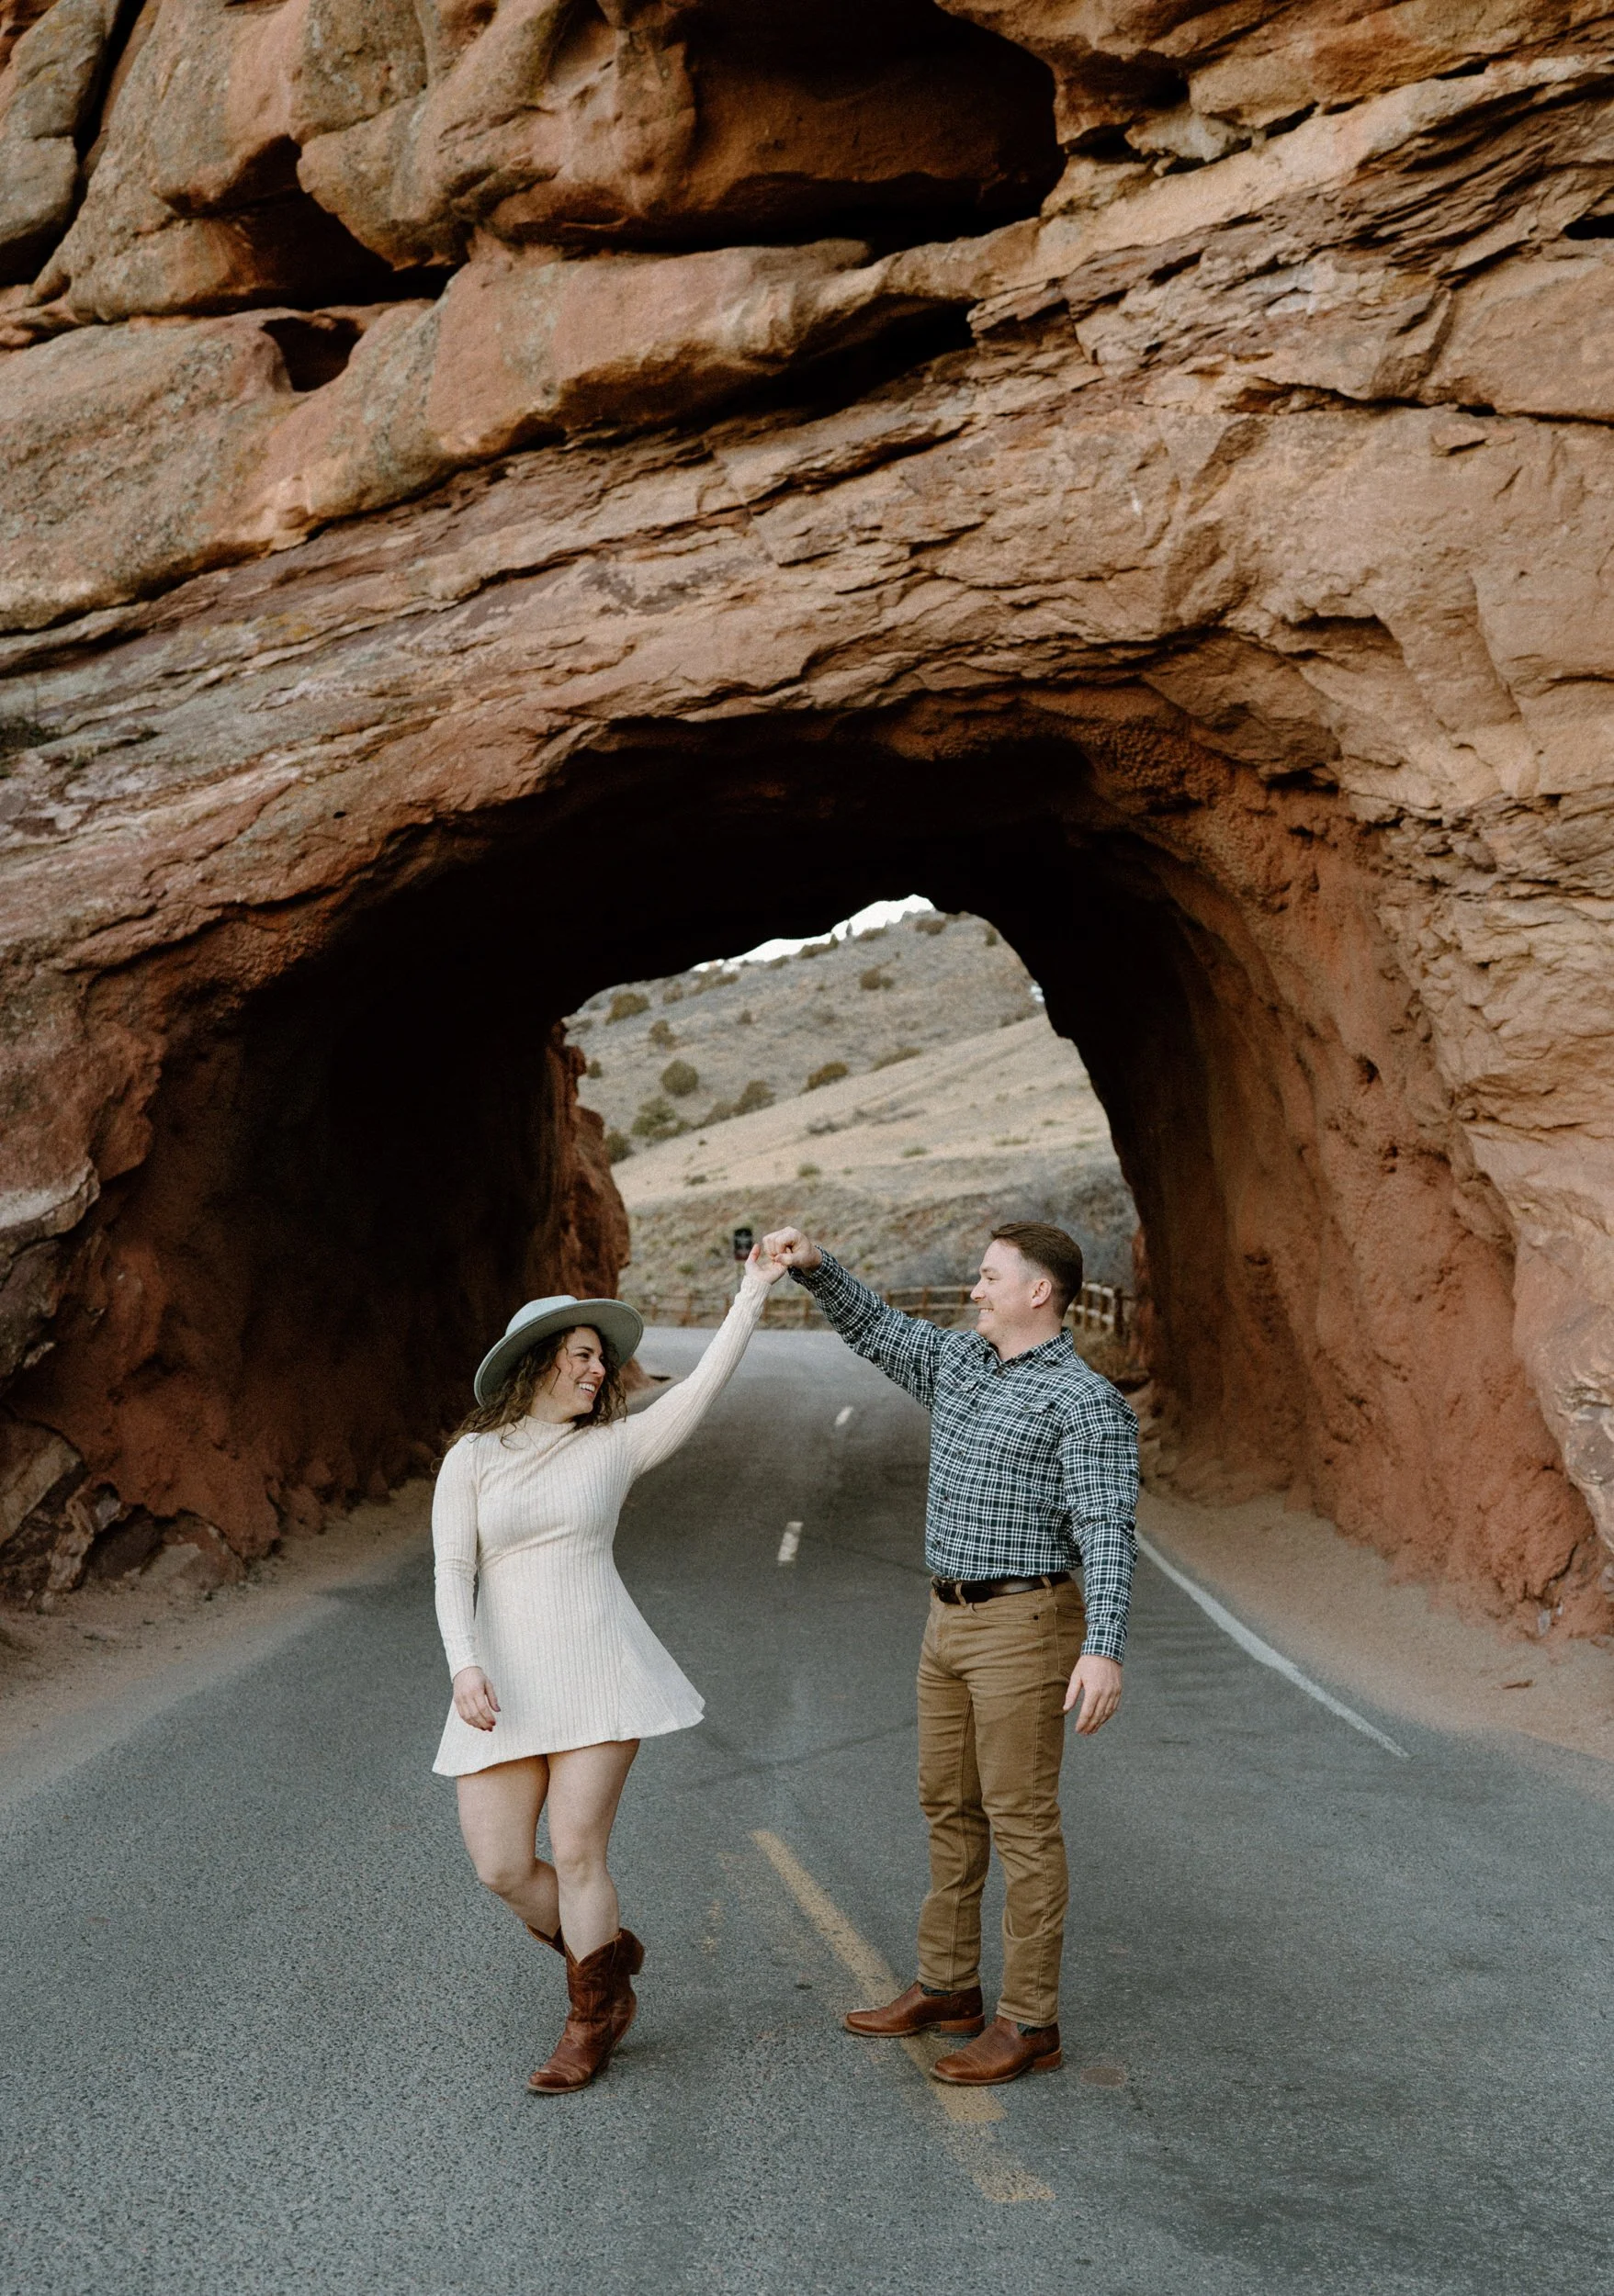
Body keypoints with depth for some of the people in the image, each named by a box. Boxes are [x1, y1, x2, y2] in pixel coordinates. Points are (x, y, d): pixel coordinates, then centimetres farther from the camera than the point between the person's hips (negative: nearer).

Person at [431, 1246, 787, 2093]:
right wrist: (465, 1665, -16)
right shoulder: (473, 1458, 4)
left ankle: (592, 2022, 15)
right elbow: (453, 1572, -2)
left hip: (598, 1672, -1)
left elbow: (702, 1387, -2)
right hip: (507, 1683, 1)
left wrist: (752, 1294, -7)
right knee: (501, 1867, 0)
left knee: (577, 1855, -4)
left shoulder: (615, 1445, 6)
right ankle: (608, 1956, 27)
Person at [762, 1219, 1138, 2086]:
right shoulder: (961, 1361, 10)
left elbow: (1107, 1534, -22)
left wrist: (1103, 1649, -33)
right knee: (949, 1805, 15)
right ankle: (947, 1988, 28)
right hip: (952, 1620, 9)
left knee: (1021, 1820, -3)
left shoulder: (1085, 1402, -15)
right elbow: (874, 1328, 21)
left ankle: (1028, 2023, 6)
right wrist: (813, 1264, 5)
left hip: (1024, 1625, -9)